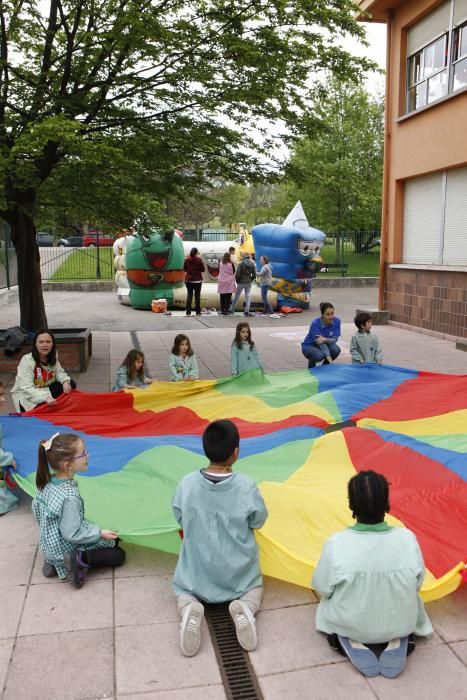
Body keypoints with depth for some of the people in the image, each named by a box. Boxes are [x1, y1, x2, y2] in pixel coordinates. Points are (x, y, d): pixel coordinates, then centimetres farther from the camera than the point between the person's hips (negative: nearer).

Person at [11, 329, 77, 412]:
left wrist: (65, 382, -21)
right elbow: (27, 388, -31)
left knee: (71, 384, -11)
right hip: (26, 397, -7)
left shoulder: (53, 356, -4)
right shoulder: (26, 360, -25)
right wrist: (46, 398, -44)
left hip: (45, 390, 7)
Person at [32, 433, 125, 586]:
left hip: (50, 545, 8)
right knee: (118, 555, 2)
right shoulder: (70, 496, -32)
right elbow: (72, 534, -26)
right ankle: (81, 560, -12)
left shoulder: (47, 482, -9)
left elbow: (36, 507, 8)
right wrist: (100, 533, -14)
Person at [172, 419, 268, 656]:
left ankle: (189, 609, -8)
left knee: (183, 589, 27)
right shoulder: (246, 486, -21)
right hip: (239, 573, 0)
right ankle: (245, 607, -6)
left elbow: (181, 519, -2)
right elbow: (258, 522, -5)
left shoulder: (187, 483, -18)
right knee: (255, 586, 28)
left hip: (197, 574, 1)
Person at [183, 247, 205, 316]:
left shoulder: (186, 260, -1)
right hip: (197, 280, -2)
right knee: (197, 295, 4)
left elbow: (184, 269, 8)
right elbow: (203, 269, -3)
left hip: (188, 280, 2)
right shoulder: (199, 260, -9)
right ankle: (198, 312, 4)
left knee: (189, 295, 5)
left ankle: (188, 312, 1)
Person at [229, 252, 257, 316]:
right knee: (247, 298, 7)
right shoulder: (252, 264, 0)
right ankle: (246, 311, -1)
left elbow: (237, 274, -13)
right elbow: (254, 275, 0)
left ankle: (232, 310, 18)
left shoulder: (241, 264, -11)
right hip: (248, 283, 2)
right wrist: (250, 280, 12)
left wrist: (237, 281, 3)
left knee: (236, 297, 10)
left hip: (241, 283, -2)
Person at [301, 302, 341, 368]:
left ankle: (325, 365, 1)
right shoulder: (315, 324, -29)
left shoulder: (337, 321, -16)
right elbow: (320, 343, -32)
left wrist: (325, 339, -39)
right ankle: (311, 362, 0)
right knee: (319, 355, -36)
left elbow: (334, 339, -16)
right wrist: (330, 360, -39)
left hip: (325, 344, 4)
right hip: (309, 346, -4)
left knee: (336, 349, -28)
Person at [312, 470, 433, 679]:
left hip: (350, 625, -1)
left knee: (328, 600, 31)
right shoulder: (407, 538, -20)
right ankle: (397, 644, 7)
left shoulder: (336, 543, -25)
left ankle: (352, 644, 5)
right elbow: (417, 584, -5)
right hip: (400, 624, 1)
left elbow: (322, 587, -10)